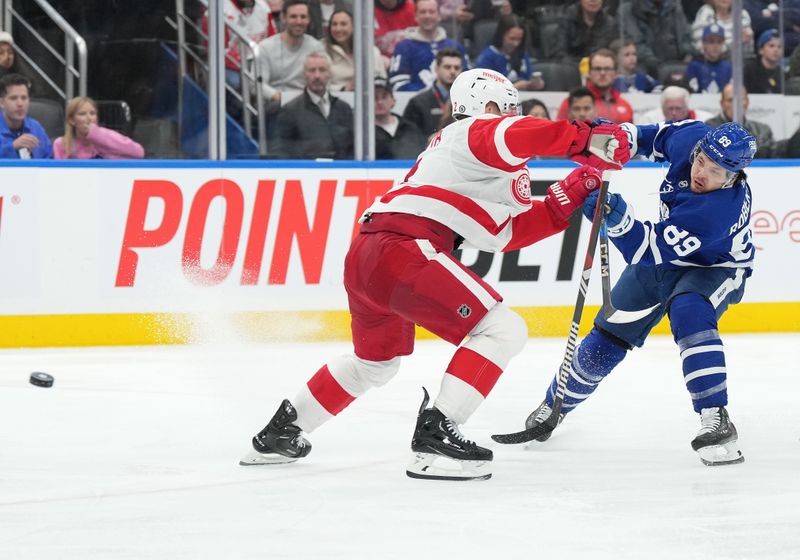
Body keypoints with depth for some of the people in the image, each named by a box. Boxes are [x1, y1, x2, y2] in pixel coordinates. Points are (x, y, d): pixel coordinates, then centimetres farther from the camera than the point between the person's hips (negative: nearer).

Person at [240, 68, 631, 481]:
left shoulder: (449, 146, 32)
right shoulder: (481, 131, 4)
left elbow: (505, 234, 27)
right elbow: (515, 137, -23)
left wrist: (565, 200, 21)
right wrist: (584, 139, -25)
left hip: (363, 256, 10)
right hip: (402, 249, -10)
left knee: (376, 360, 33)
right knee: (502, 330, -11)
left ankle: (281, 431, 40)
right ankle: (435, 435, -19)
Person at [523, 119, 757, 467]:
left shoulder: (720, 211, -41)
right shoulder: (690, 138, -25)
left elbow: (644, 249, -40)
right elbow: (662, 137, 2)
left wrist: (617, 218, -54)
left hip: (714, 266, -6)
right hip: (663, 254, 6)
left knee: (688, 311, -38)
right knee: (607, 340, 6)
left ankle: (716, 421, -34)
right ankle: (555, 406, 31)